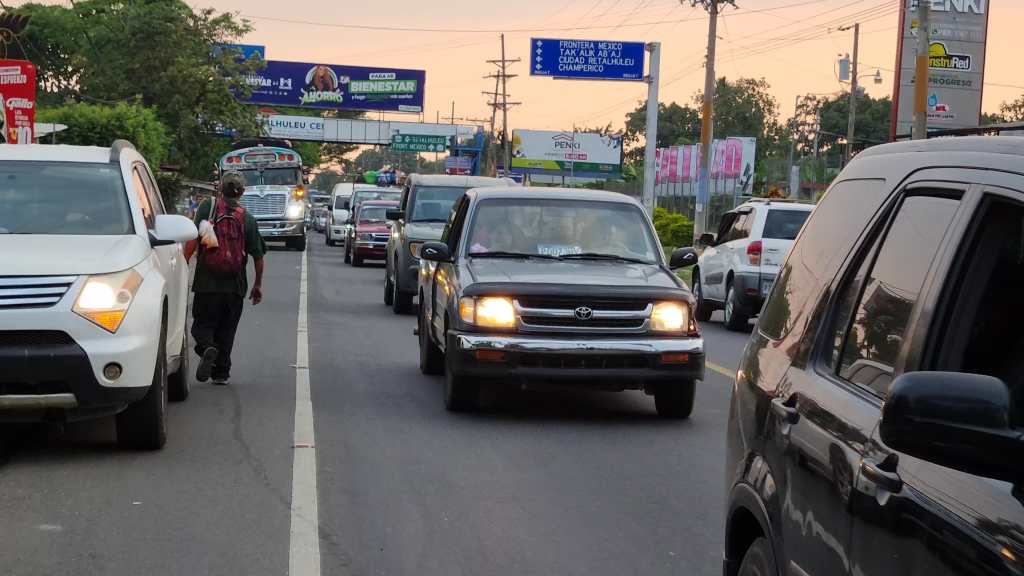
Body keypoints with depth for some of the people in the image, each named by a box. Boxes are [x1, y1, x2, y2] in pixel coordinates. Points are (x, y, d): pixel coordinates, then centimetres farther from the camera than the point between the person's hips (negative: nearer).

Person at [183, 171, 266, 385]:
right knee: (226, 331, 13)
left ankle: (207, 349, -22)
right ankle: (221, 373, 15)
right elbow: (258, 256, 5)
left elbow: (193, 240, -12)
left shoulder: (207, 206, -4)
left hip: (207, 282, -2)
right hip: (235, 285, 2)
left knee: (202, 324, 8)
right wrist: (258, 285, 16)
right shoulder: (248, 219, 4)